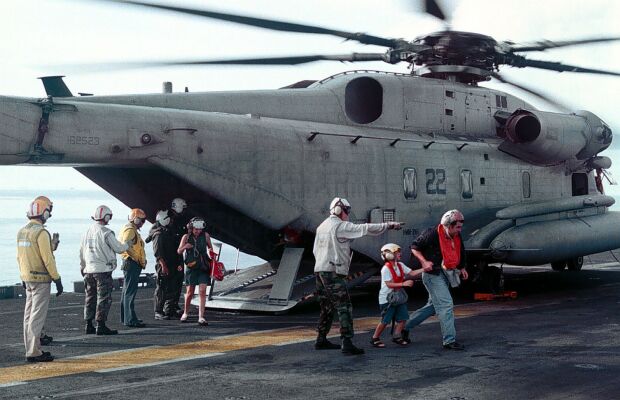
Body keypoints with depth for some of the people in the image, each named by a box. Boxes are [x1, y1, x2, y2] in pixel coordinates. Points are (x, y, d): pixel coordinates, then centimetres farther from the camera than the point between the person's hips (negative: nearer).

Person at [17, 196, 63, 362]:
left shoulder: (22, 232, 9)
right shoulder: (41, 233, -17)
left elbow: (19, 257, 15)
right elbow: (48, 259, -19)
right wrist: (57, 279, -13)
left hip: (27, 278, 9)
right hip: (41, 279, -9)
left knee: (29, 315, 13)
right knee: (37, 316, -6)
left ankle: (31, 349, 19)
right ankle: (34, 352, -5)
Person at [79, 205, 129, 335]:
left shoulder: (87, 232, 9)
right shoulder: (106, 232, -13)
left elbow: (82, 252, 16)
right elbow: (118, 248, -7)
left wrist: (82, 267, 27)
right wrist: (127, 245, 13)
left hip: (89, 270, 7)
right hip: (103, 270, -7)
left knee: (90, 297, 13)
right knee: (104, 298, -2)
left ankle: (88, 325, 16)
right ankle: (101, 326, -3)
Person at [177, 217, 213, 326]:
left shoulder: (205, 236, 0)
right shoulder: (186, 237, -1)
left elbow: (210, 247, 16)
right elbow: (179, 251, 4)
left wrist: (210, 251, -6)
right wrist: (185, 247, -17)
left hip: (203, 267, 0)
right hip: (191, 267, 0)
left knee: (202, 291, -10)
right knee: (190, 292, 7)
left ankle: (201, 317, -10)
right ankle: (186, 313, 30)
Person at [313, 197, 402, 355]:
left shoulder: (321, 226, 16)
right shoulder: (340, 226, -9)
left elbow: (315, 250, 20)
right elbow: (365, 228, -14)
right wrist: (389, 225, -9)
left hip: (319, 270, 9)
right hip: (333, 271, -9)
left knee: (327, 307, 18)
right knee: (344, 307, -10)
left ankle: (321, 340, 24)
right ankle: (347, 343, -17)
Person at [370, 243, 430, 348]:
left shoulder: (400, 265, 5)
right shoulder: (386, 269, -19)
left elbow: (412, 273, 4)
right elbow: (389, 284, -24)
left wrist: (424, 269, -9)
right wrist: (404, 283, -30)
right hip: (386, 298, -8)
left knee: (402, 318, 1)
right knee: (385, 320, -3)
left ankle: (397, 337, 12)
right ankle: (375, 338, 10)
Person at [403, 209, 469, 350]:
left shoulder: (457, 237, 6)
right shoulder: (432, 234, -16)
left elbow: (461, 253, 25)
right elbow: (414, 247, -8)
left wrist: (462, 268, 17)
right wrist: (424, 262, -20)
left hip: (446, 276, 9)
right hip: (434, 275, -9)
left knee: (433, 306, 15)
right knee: (446, 305, -12)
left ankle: (405, 326, 25)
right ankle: (449, 341, -8)